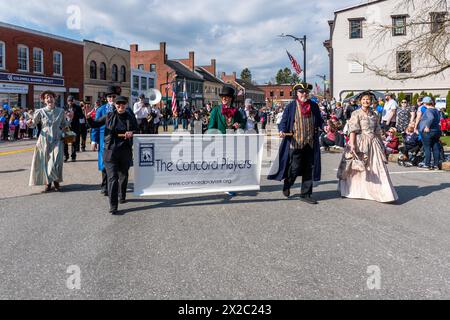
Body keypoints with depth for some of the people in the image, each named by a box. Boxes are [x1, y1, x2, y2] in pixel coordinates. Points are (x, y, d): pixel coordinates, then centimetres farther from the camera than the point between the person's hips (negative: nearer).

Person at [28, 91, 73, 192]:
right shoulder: (40, 112, -2)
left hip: (57, 139, 0)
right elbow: (33, 123, 5)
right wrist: (30, 123, -17)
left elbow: (64, 125, 11)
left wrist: (69, 118, -5)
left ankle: (56, 181, 10)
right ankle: (48, 183, 14)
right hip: (44, 140, 0)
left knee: (56, 162, -8)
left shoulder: (61, 111, 2)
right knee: (45, 161, 2)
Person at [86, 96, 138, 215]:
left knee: (123, 175, 18)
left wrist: (132, 133, -8)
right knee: (112, 177, -7)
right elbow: (95, 124, 8)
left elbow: (137, 130, 14)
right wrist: (89, 118, -11)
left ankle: (122, 196, 41)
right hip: (110, 151, -2)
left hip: (126, 151, 2)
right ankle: (113, 206, -7)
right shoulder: (109, 116, 3)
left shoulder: (131, 117, 5)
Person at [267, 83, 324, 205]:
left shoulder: (314, 106, 9)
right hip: (295, 143, -4)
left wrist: (324, 126, 1)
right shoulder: (291, 107, -1)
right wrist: (282, 131, -17)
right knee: (295, 168, -2)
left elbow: (319, 121, 18)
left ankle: (306, 194, 16)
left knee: (309, 169, 6)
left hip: (311, 143, 4)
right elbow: (284, 121, -1)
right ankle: (287, 185, 29)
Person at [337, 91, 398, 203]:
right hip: (360, 143, -4)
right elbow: (353, 130, -11)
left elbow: (377, 131, 18)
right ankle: (356, 191, 22)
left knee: (378, 168, -1)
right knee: (358, 169, 4)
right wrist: (352, 144, -20)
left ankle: (383, 193, 4)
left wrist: (380, 143, 17)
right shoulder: (356, 114, -3)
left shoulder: (374, 114, 13)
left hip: (373, 143, 4)